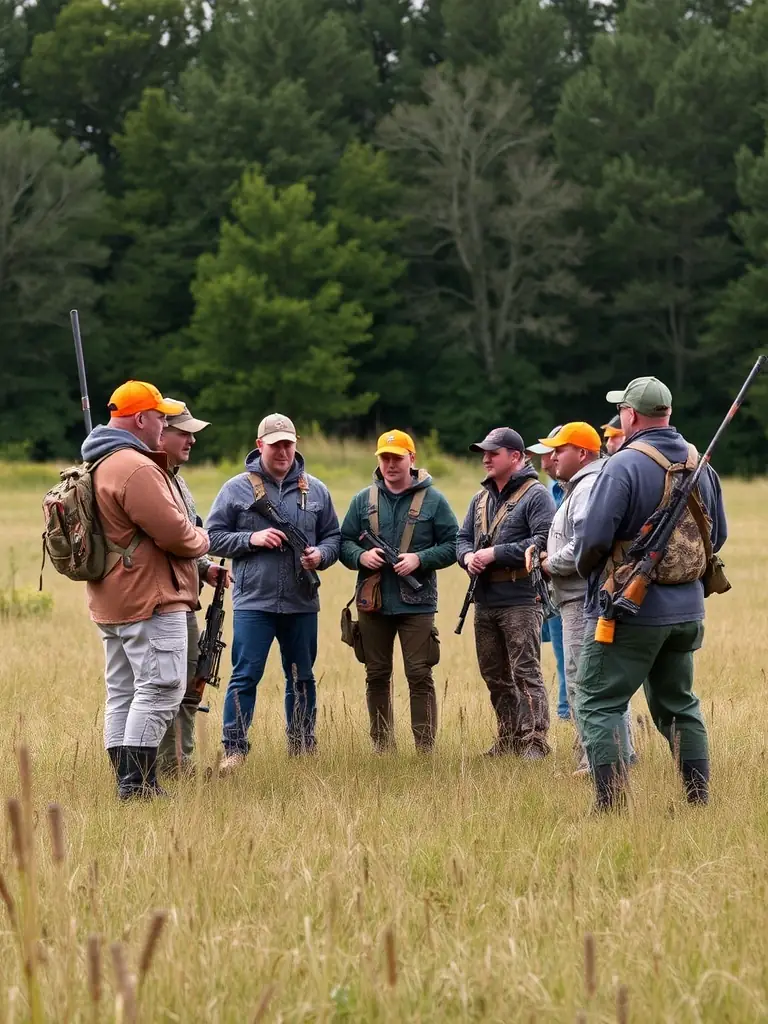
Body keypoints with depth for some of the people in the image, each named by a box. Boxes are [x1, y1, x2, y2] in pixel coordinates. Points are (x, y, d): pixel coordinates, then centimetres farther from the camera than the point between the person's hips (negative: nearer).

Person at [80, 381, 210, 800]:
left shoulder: (99, 465, 16)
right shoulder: (136, 470, -19)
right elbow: (173, 533, -22)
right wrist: (201, 541, 0)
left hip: (112, 602, 11)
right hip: (149, 599, -11)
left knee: (121, 695, 11)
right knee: (160, 689, -9)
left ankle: (126, 782, 13)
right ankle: (137, 784, -13)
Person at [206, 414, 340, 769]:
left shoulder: (314, 490, 9)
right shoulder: (237, 489, 1)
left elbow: (333, 537, 14)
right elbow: (214, 536, 1)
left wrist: (320, 555, -8)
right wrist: (251, 539, -13)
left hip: (302, 603, 3)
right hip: (253, 601, -3)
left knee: (302, 677, 12)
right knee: (245, 676, -7)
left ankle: (302, 746, 22)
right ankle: (234, 749, -3)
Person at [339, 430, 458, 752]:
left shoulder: (432, 500, 2)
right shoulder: (363, 500, 9)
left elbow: (452, 545, 1)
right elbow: (343, 542, 10)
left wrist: (420, 559, -14)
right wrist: (361, 556, -11)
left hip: (417, 604, -3)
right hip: (373, 604, 3)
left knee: (420, 676, -4)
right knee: (377, 676, 8)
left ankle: (425, 747, -1)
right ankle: (381, 746, 16)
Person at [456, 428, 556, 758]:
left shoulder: (535, 495, -7)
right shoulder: (481, 499, 18)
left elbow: (544, 542, -19)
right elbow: (462, 539, 22)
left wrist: (495, 554, -19)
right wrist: (468, 556, -3)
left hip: (520, 599, -8)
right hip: (485, 601, 8)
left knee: (526, 674, -11)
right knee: (495, 676, 13)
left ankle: (534, 741, -11)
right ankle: (508, 738, 22)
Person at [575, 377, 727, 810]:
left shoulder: (624, 466, -17)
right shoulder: (699, 464, 5)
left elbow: (595, 538, -19)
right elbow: (718, 534, 13)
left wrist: (585, 568, 2)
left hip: (631, 609, -7)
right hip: (686, 610, 7)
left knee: (598, 705, -2)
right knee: (679, 704, 18)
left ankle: (612, 804, -11)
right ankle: (700, 800, 17)